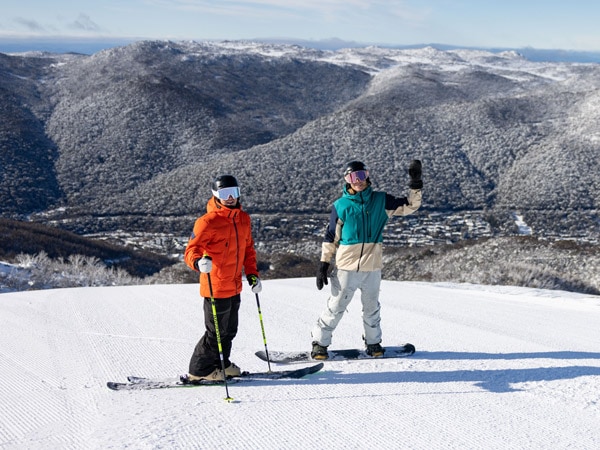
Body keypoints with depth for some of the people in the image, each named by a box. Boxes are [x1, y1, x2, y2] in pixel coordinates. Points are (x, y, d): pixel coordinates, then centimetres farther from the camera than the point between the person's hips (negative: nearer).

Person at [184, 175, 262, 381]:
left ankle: (221, 364, 38)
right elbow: (191, 250, -20)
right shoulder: (208, 221, -15)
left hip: (235, 287, 7)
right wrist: (199, 262, -41)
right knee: (216, 332, 0)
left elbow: (248, 248, 18)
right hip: (216, 287, -7)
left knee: (230, 329, 19)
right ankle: (199, 371, 15)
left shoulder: (243, 218, 8)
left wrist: (252, 274, 9)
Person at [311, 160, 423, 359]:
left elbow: (410, 206, 6)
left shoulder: (380, 200, 3)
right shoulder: (340, 206, -1)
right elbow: (330, 237, 3)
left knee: (372, 307, 16)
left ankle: (373, 343, 32)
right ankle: (320, 343, 13)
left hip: (373, 266, 2)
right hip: (346, 266, -2)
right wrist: (324, 264, 0)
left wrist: (415, 184, -7)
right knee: (336, 307, 2)